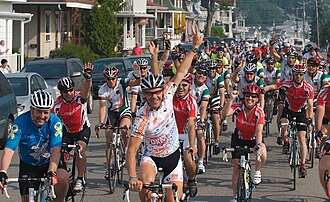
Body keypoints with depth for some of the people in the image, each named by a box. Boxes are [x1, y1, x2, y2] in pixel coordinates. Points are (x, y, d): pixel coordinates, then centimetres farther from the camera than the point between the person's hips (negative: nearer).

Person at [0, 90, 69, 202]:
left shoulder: (55, 122, -20)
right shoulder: (20, 122, -22)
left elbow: (56, 150, -31)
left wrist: (51, 172, -47)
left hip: (51, 163, 0)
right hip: (28, 166, 1)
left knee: (62, 178, -31)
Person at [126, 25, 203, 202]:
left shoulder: (167, 96, -14)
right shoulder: (143, 118, -26)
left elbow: (181, 72, -2)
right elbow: (131, 151, -29)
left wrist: (195, 47, -3)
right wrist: (133, 177, -42)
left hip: (173, 156, 4)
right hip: (151, 157, -4)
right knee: (146, 183, -36)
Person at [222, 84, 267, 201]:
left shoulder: (259, 112, -23)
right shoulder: (238, 107, -20)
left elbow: (259, 132, -32)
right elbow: (225, 114, -39)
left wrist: (258, 145, -49)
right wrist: (231, 99, -48)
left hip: (253, 139, -1)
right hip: (239, 138, 1)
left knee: (262, 152, -34)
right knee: (236, 168, 1)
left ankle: (257, 173, -6)